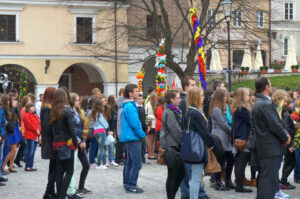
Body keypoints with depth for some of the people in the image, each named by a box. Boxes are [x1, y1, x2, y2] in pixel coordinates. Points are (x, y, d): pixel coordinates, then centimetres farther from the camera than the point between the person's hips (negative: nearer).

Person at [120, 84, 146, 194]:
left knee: (129, 162, 16)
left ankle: (127, 184, 22)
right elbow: (135, 124, -20)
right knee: (137, 163, -8)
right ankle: (131, 186, -5)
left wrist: (141, 134, 14)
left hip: (129, 138, 11)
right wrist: (142, 135, -8)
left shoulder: (129, 105, 15)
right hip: (133, 138, -11)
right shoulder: (130, 107, -17)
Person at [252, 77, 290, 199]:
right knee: (270, 180, -7)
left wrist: (285, 134, 6)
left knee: (264, 178, 18)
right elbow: (275, 126, -20)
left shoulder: (258, 103, 14)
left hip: (264, 148, 11)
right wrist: (285, 139, -5)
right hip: (271, 149, -11)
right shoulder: (265, 104, -19)